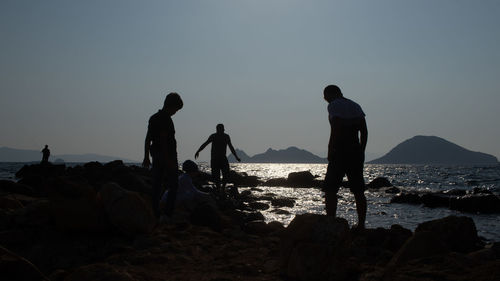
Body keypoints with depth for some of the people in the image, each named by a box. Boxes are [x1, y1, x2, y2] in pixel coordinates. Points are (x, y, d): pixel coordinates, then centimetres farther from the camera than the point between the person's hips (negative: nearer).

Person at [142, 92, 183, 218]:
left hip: (156, 157, 8)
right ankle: (168, 213, -5)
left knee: (156, 186, 10)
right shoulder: (166, 119, -14)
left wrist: (146, 158, 20)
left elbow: (148, 139, 16)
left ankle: (155, 213, 11)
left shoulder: (153, 118, 13)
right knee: (173, 188, -1)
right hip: (168, 157, -8)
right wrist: (169, 160, -20)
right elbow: (163, 140, -20)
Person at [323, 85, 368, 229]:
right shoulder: (355, 105, 16)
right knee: (358, 191, 10)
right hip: (356, 151, 7)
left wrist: (330, 152, -12)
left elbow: (335, 129, -17)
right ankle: (361, 224, 13)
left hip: (340, 152, -7)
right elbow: (364, 131, 11)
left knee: (330, 190, -2)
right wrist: (361, 152, 14)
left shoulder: (334, 105, -5)